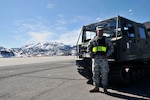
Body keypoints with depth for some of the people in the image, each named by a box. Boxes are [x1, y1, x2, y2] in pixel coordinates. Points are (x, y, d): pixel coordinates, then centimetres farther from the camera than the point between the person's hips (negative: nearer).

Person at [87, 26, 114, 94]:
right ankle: (96, 87, 18)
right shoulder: (93, 40, 11)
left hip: (103, 59, -2)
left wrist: (107, 54, -11)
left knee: (104, 74, -1)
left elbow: (112, 48, 4)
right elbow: (89, 48, 19)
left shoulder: (106, 40, 5)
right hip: (96, 58, 3)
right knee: (95, 73, 5)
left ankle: (105, 88, 10)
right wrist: (90, 54, 2)